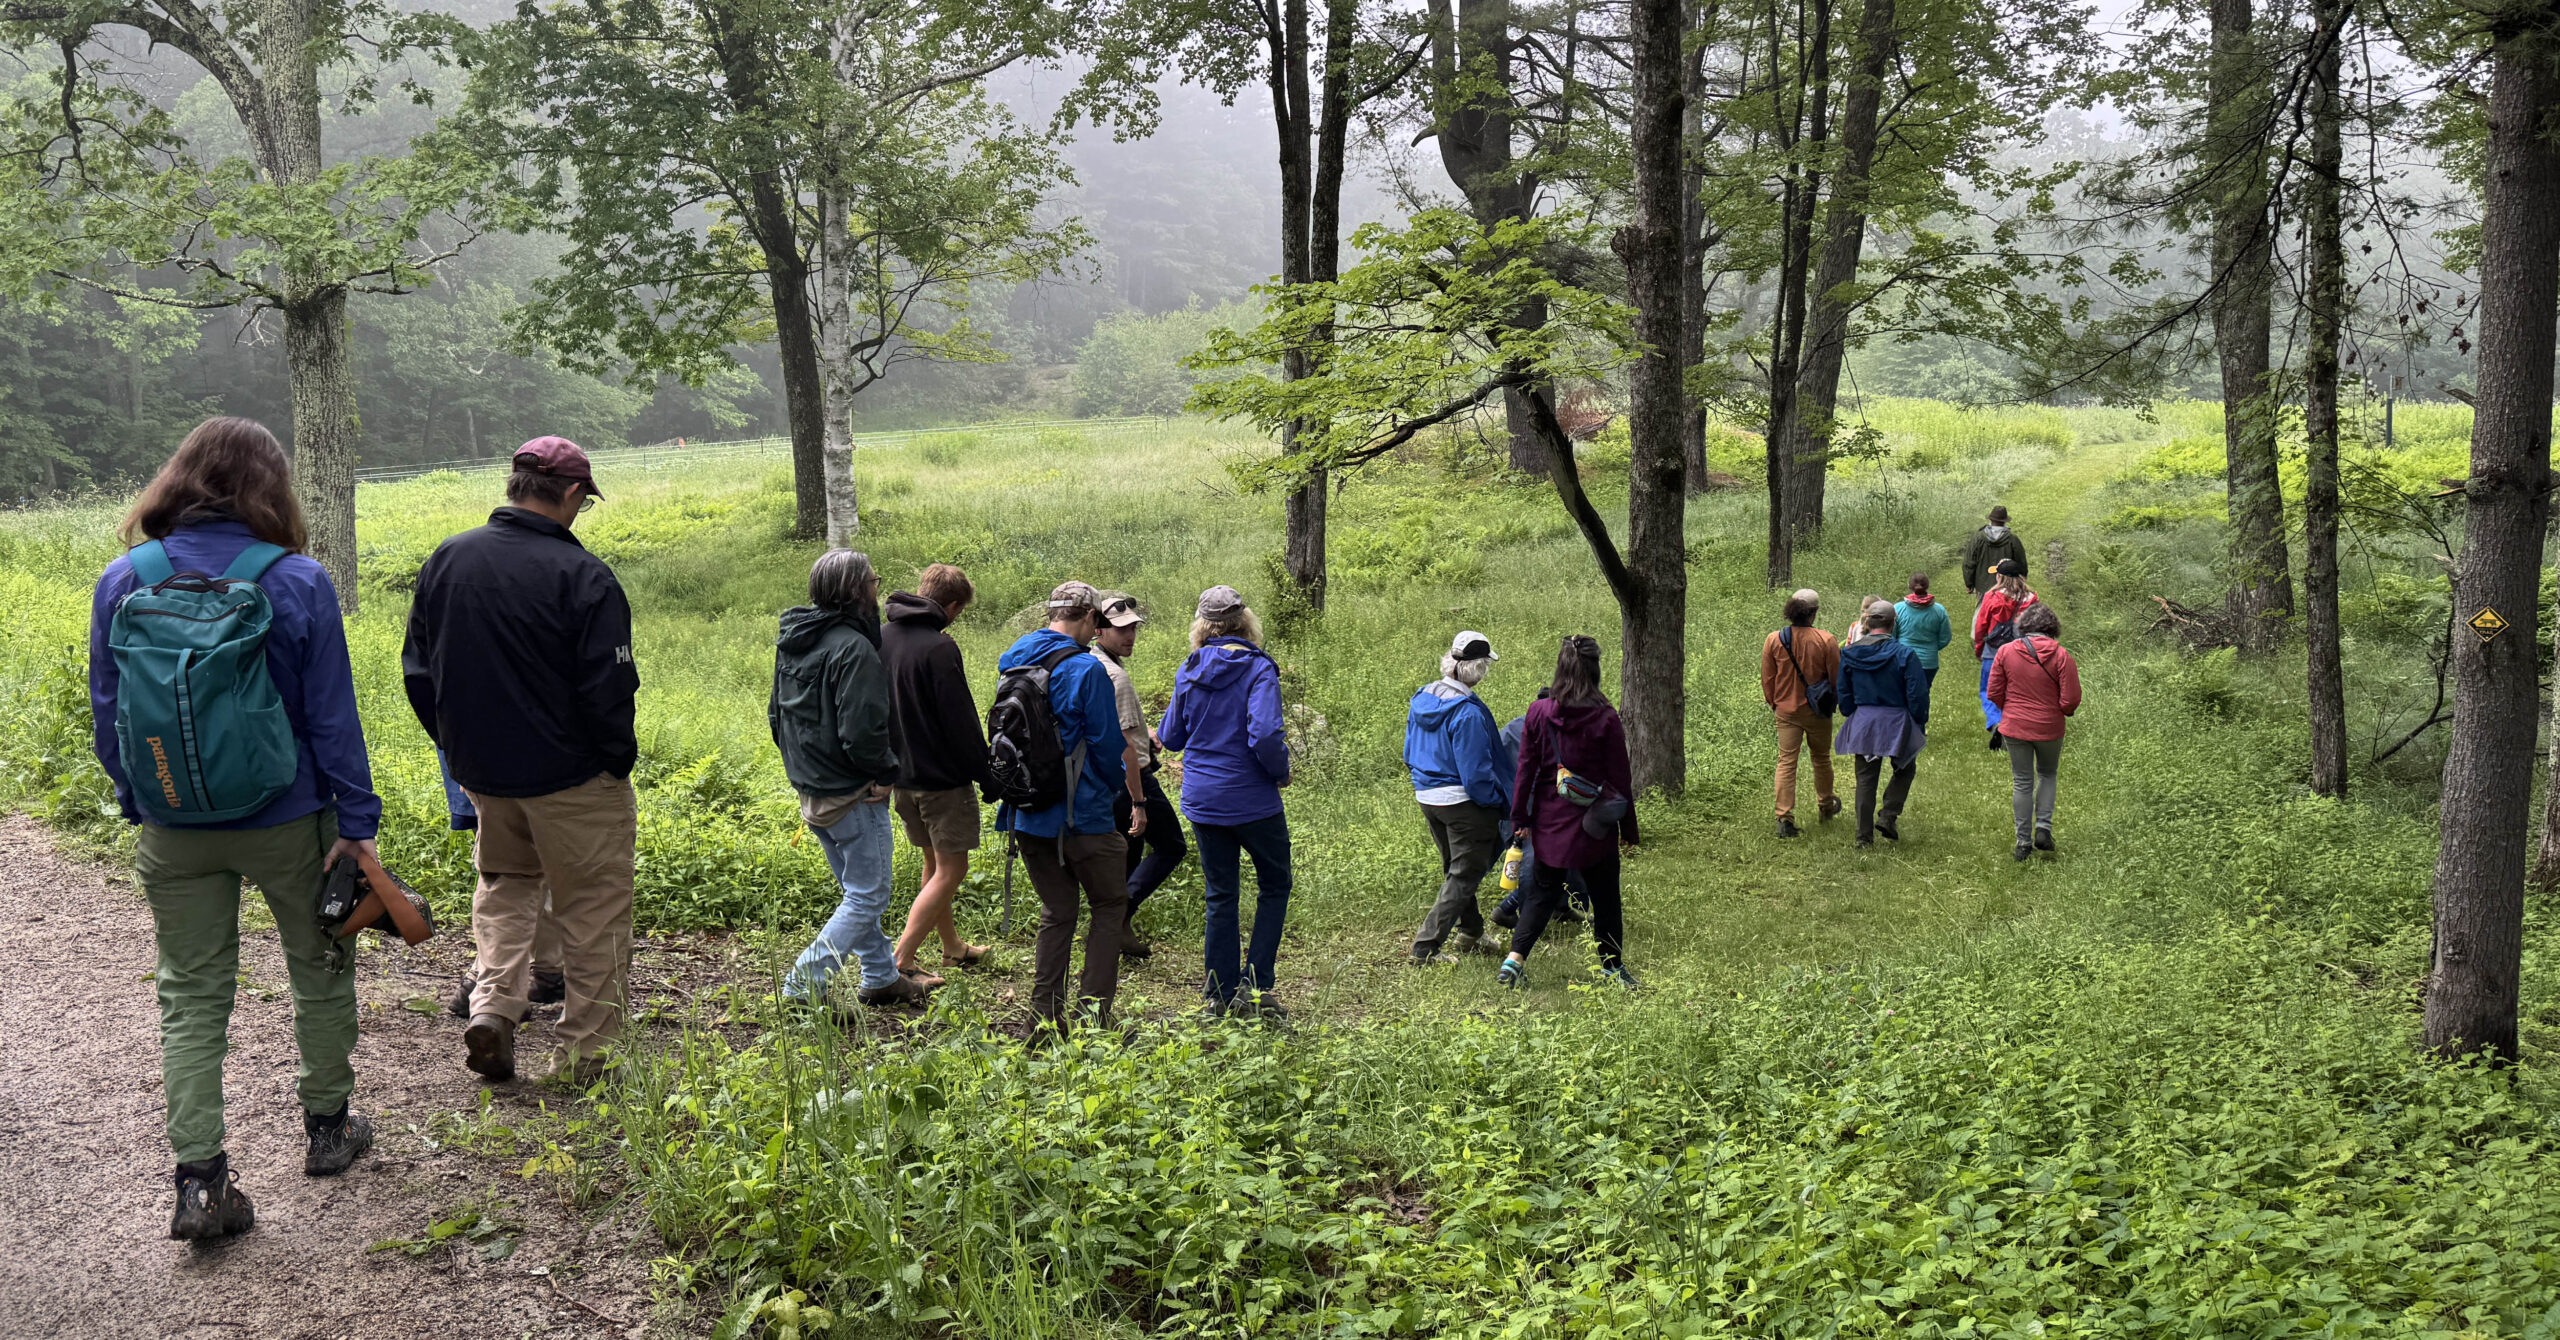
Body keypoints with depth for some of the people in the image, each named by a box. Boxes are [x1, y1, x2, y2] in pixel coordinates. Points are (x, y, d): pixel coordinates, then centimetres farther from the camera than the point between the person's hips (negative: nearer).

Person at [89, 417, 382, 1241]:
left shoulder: (123, 582, -4)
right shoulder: (297, 583, -13)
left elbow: (105, 713, 3)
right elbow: (332, 716, -11)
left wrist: (137, 805, 16)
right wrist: (357, 821, -5)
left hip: (173, 832, 2)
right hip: (287, 823, -2)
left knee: (191, 996, 11)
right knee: (318, 968, 19)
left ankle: (199, 1179, 5)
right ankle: (326, 1126, 32)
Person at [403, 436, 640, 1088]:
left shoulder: (445, 559, 1)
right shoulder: (583, 576, -19)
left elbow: (417, 670, 9)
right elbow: (608, 690, -19)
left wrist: (458, 746, 18)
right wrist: (618, 761, -2)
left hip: (481, 771, 6)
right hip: (570, 777, -6)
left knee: (505, 880, 27)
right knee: (593, 910, 8)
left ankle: (494, 1003, 9)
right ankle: (584, 1052, 14)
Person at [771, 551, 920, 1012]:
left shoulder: (792, 641, 8)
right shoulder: (852, 648, -21)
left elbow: (776, 715, 17)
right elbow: (862, 731, -26)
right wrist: (887, 773, -11)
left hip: (810, 791, 10)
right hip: (852, 795, -9)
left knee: (858, 890, 21)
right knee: (868, 897, 1)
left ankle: (882, 977, 31)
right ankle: (805, 982, -1)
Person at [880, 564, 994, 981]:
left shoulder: (879, 638, 4)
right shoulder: (939, 647, -20)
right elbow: (961, 722, -18)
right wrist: (987, 778, -10)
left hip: (899, 775, 8)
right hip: (942, 776, -8)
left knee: (934, 863, 21)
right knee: (951, 869, 0)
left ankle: (953, 947, 34)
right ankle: (900, 962, -6)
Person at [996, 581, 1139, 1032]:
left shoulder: (1011, 661, 7)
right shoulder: (1086, 670, -14)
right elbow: (1108, 744, -10)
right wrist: (1118, 789, 8)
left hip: (1024, 812, 7)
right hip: (1080, 814, -6)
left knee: (1056, 911, 16)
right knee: (1110, 906, 8)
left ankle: (1044, 1014, 12)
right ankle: (1094, 1010, 2)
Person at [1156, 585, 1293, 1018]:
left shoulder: (1189, 671, 2)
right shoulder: (1258, 668, -12)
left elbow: (1170, 737, 9)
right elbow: (1264, 735, -24)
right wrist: (1282, 770, -7)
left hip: (1202, 800, 4)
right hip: (1251, 800, -4)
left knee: (1221, 894, 13)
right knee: (1274, 885, 13)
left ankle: (1222, 993, 15)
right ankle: (1256, 985, 4)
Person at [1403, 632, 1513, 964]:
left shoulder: (1422, 698, 1)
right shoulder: (1468, 713, -24)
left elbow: (1410, 754, 11)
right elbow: (1476, 772, -22)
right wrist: (1500, 802, -8)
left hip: (1426, 797, 8)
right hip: (1463, 803, -8)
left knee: (1455, 868, 24)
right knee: (1463, 876, 3)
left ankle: (1469, 933, 38)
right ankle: (1426, 946, 0)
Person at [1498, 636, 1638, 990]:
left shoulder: (1539, 712, -6)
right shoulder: (1605, 718, -12)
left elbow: (1525, 769, -1)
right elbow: (1620, 777, -6)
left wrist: (1519, 817, 8)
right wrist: (1628, 827, 4)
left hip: (1549, 821, 2)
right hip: (1594, 825, -2)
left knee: (1542, 893, 14)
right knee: (1605, 896, 13)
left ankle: (1515, 959, 1)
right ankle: (1613, 967, 23)